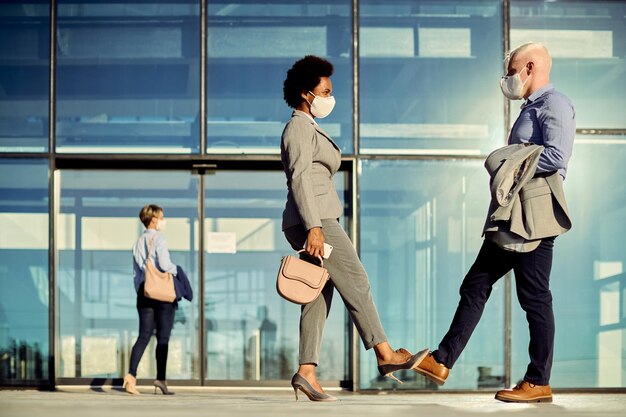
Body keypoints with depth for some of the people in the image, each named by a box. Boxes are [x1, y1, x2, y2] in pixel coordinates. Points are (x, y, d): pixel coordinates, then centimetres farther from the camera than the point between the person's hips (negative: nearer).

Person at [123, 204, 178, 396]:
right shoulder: (159, 239, -7)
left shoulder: (138, 242, 14)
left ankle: (131, 375, -10)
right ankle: (160, 378, -1)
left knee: (143, 336, 5)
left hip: (144, 294, 6)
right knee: (163, 338, 0)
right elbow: (164, 264, -19)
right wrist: (176, 271, 0)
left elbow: (136, 271, 14)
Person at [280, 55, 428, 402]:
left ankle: (306, 372, -2)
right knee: (356, 283, -9)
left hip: (319, 222, 10)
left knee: (319, 296, 3)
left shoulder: (309, 130, 25)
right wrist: (314, 227, -25)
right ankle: (385, 355, -7)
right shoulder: (300, 127, -7)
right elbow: (300, 179, -17)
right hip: (313, 221, -10)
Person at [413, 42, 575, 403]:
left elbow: (557, 157, -24)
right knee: (475, 286, 9)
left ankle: (539, 383, 4)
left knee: (535, 298, -4)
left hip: (534, 218, -10)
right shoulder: (531, 108, 21)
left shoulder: (554, 104, -10)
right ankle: (442, 362, 12)